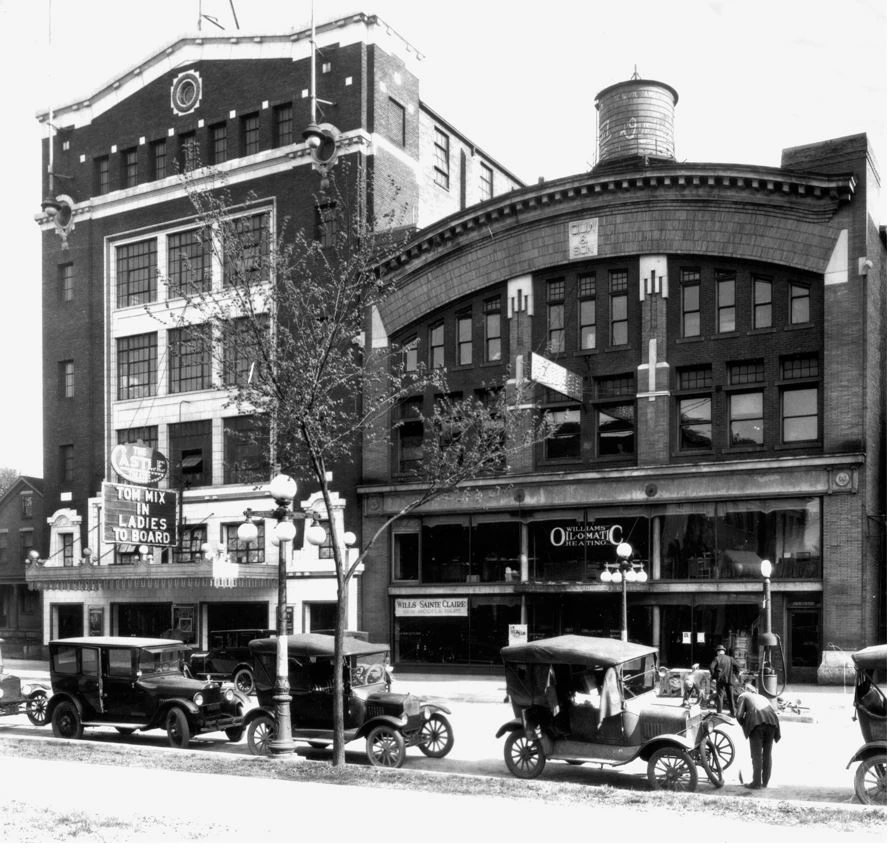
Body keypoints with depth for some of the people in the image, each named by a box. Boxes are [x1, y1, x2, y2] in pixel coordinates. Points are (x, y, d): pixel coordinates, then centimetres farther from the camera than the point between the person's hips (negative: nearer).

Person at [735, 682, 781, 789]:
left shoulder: (743, 696, 22)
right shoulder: (762, 697, 35)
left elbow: (739, 715, 6)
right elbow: (774, 713, 22)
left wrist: (743, 724, 23)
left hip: (756, 721, -4)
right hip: (772, 722, 4)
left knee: (756, 754, 1)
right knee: (767, 753, 14)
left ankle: (757, 783, 1)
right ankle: (765, 782, 19)